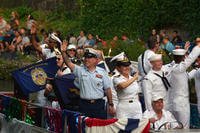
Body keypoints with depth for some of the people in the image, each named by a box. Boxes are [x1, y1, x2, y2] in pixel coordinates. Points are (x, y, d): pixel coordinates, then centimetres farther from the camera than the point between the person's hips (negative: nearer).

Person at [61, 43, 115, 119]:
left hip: (99, 104, 0)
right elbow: (69, 63, -8)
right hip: (84, 104, 0)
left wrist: (110, 104, 5)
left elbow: (107, 89, 6)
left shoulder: (102, 72, 5)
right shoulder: (80, 70, 5)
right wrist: (63, 52, -23)